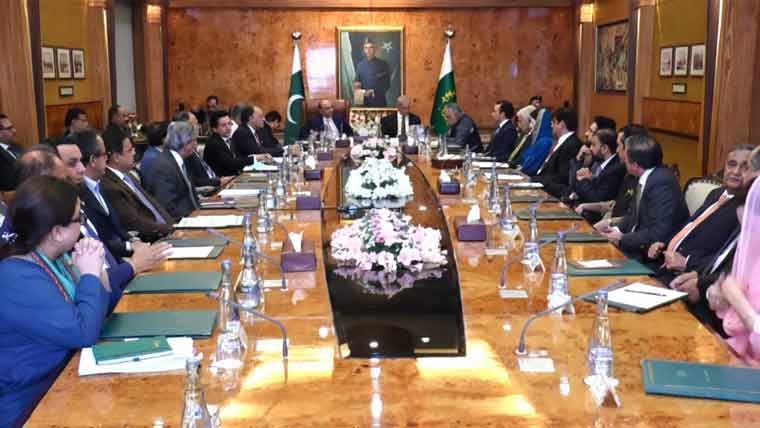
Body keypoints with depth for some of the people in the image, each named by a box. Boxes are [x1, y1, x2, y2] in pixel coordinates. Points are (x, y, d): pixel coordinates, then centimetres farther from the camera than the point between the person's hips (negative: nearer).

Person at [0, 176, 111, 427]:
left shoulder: (52, 257, 2)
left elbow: (96, 312, 9)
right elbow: (84, 332, -27)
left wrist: (97, 271, -8)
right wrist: (90, 274, -16)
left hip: (62, 379, 8)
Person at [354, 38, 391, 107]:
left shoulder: (383, 64, 0)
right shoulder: (360, 65, 9)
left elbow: (387, 85, -2)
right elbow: (357, 81, 15)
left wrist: (374, 92, -15)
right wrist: (357, 84, -8)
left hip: (379, 102, -2)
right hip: (364, 102, 2)